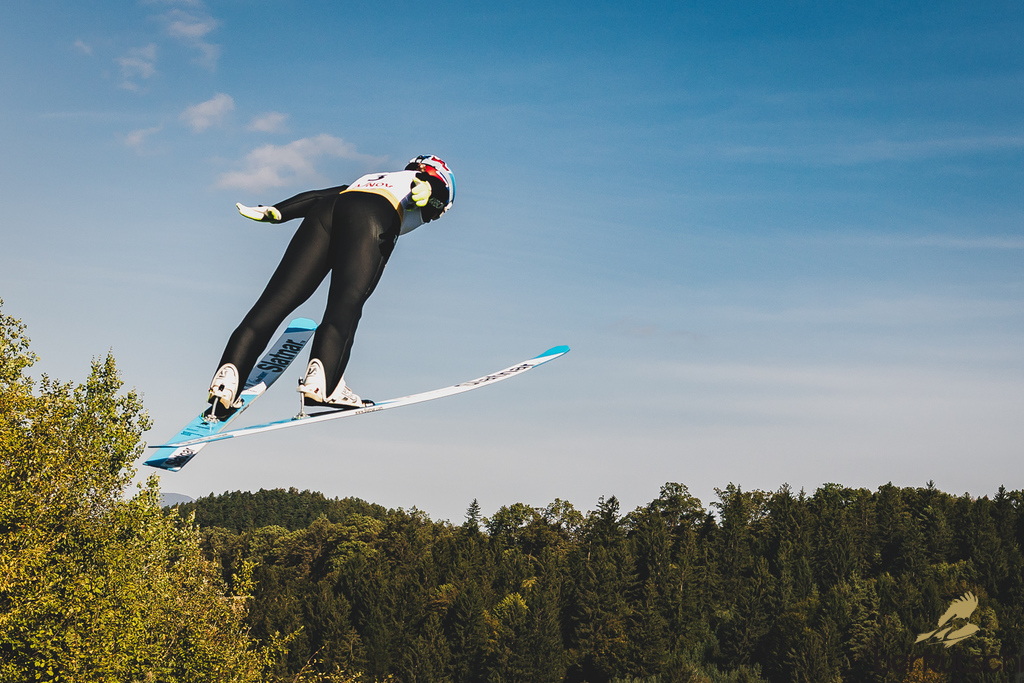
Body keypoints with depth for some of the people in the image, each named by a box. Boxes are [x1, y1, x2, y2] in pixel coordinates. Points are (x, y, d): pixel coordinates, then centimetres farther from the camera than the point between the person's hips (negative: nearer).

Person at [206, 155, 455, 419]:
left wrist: (276, 211, 21)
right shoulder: (434, 184, 30)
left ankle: (229, 374, -21)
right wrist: (427, 189, -18)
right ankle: (321, 385, -39)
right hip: (372, 218, -5)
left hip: (325, 213, 5)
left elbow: (319, 195, 32)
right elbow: (436, 187, 5)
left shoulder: (368, 179, 45)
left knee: (278, 299, -6)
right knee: (346, 304, -18)